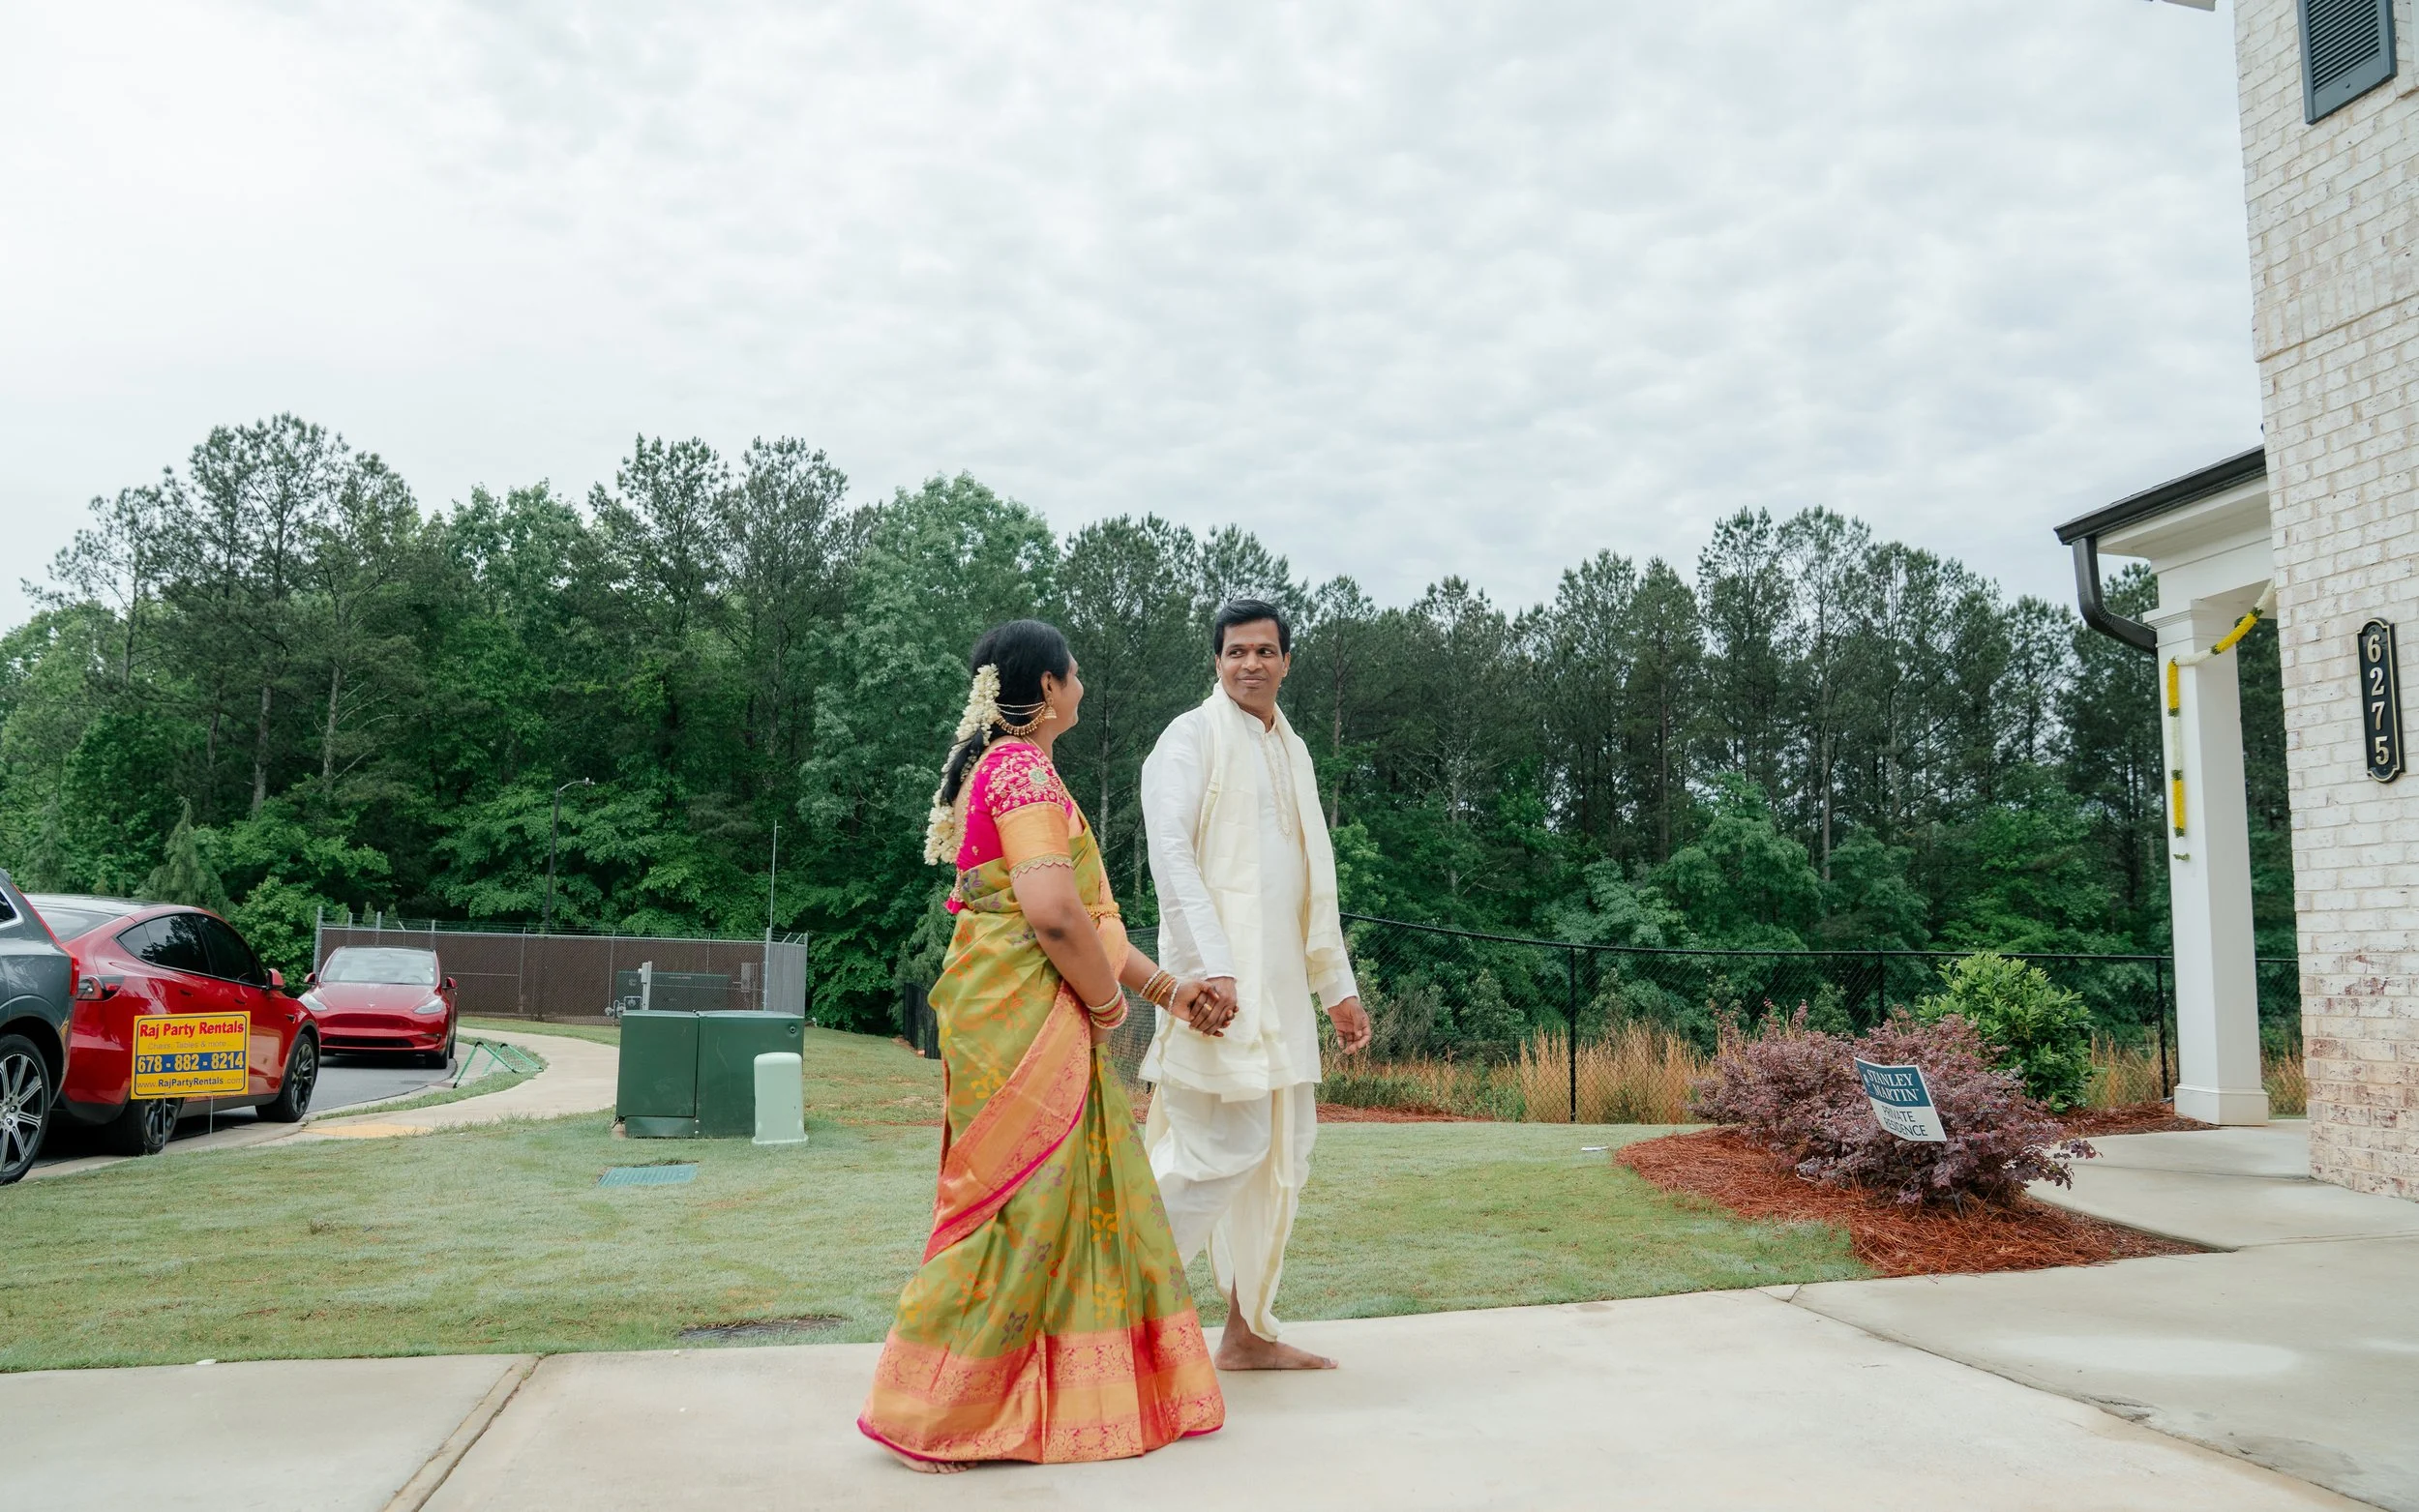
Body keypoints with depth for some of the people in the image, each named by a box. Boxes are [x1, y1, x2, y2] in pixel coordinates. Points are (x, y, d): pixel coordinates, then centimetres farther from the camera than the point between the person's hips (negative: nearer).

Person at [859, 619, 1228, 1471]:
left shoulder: (997, 767, 19)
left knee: (1088, 1198, 14)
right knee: (1017, 1207, -3)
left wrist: (1165, 987, 21)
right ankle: (921, 1416, 6)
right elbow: (1055, 914, -25)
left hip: (1042, 1021, 10)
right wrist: (1110, 1003, -9)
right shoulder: (1024, 769, -13)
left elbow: (1079, 917, 21)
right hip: (1023, 1016, -10)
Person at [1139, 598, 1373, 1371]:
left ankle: (1246, 1331, 17)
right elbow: (1171, 853, -15)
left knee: (1285, 1146, 8)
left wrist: (1339, 986, 19)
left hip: (1281, 981, 8)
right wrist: (1212, 967, -25)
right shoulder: (1193, 736, -3)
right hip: (1221, 976, -8)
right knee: (1229, 1142, -13)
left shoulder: (1291, 749, 20)